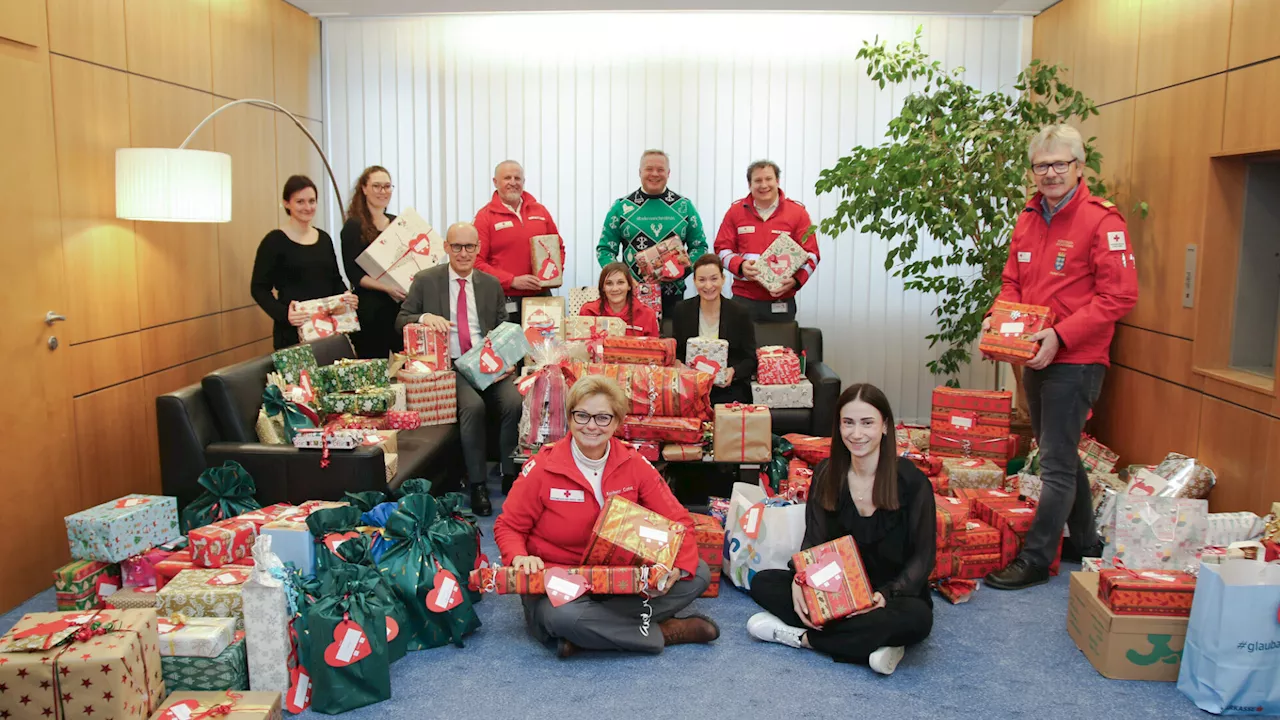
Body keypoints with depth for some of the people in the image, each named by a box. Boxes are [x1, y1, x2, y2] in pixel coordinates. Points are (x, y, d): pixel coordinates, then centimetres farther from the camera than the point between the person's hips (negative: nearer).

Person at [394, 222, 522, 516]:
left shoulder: (491, 284, 14)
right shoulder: (426, 280, 6)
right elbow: (400, 322, 7)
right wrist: (423, 317, -16)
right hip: (449, 365, -2)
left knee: (514, 401, -26)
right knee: (473, 405, -32)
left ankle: (511, 475, -8)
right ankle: (476, 483, -17)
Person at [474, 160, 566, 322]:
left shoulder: (540, 211, 11)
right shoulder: (485, 217, -1)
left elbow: (557, 246, 20)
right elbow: (477, 262, -7)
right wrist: (512, 281, -15)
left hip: (542, 296, 4)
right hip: (506, 301, -4)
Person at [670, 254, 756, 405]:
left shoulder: (740, 314, -1)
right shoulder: (681, 311, 4)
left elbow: (750, 360, 3)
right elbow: (676, 354, 11)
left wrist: (733, 372, -17)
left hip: (730, 388, -1)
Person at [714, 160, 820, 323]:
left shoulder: (797, 212, 3)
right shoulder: (736, 211, 7)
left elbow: (810, 255, 1)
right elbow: (722, 249, 7)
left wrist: (796, 280, -17)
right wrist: (740, 266, -14)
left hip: (782, 302, -1)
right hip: (743, 299, 1)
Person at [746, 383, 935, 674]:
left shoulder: (912, 482, -12)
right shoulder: (826, 474, -1)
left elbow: (923, 556, -9)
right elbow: (814, 540, -1)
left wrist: (887, 594, -28)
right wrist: (800, 581, -23)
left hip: (893, 593, -3)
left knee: (916, 618, -38)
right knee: (763, 583, -15)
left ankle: (802, 637, -22)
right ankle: (870, 642, -26)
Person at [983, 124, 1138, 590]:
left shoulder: (1102, 221, -12)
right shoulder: (1028, 219, 10)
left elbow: (1119, 296, -17)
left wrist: (1061, 335, -23)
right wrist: (998, 317, -3)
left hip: (1075, 360, -8)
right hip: (1036, 357, 8)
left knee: (1056, 463, -2)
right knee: (1061, 455, 18)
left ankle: (1035, 561, 6)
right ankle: (1085, 544, 35)